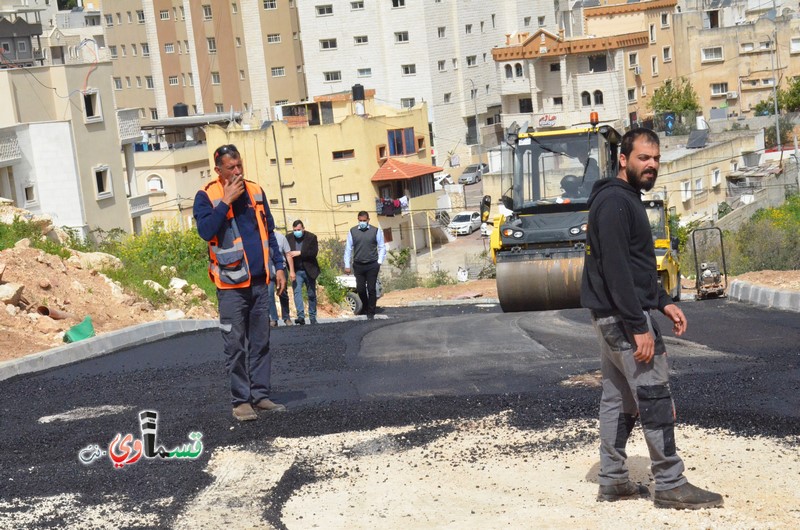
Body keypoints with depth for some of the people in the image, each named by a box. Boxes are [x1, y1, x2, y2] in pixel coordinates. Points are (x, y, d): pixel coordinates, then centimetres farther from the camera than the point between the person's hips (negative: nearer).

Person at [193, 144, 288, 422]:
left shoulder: (255, 191, 10)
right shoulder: (206, 196, -4)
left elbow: (269, 231, 17)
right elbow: (206, 231, -19)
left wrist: (279, 266, 11)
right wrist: (226, 201, -18)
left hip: (259, 281, 5)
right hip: (231, 284, -5)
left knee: (261, 342, 8)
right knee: (235, 345, -3)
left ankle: (260, 394, 15)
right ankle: (241, 400, 3)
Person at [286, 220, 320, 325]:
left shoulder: (311, 237, -3)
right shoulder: (288, 238, 3)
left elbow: (314, 252, -14)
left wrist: (300, 253, -22)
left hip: (309, 270, 0)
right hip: (296, 271, 0)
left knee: (311, 294, 9)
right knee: (297, 292, -16)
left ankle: (312, 317, 22)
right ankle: (301, 316, -23)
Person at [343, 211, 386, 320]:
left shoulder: (376, 231, 2)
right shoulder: (352, 231, 5)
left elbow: (382, 247, 5)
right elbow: (348, 249, 6)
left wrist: (379, 262, -4)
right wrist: (347, 265, 3)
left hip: (372, 265, -1)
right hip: (358, 265, 2)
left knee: (371, 289, -1)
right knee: (360, 289, 3)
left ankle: (371, 313, 8)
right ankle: (365, 307, 29)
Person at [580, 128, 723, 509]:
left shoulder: (626, 200, 16)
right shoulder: (614, 202, -16)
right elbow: (615, 269, -23)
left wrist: (664, 302, 14)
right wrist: (639, 327, -24)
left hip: (612, 318, 10)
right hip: (624, 316, -10)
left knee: (618, 400, 12)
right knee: (655, 400, -5)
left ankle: (612, 481, 18)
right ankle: (670, 485, 1)